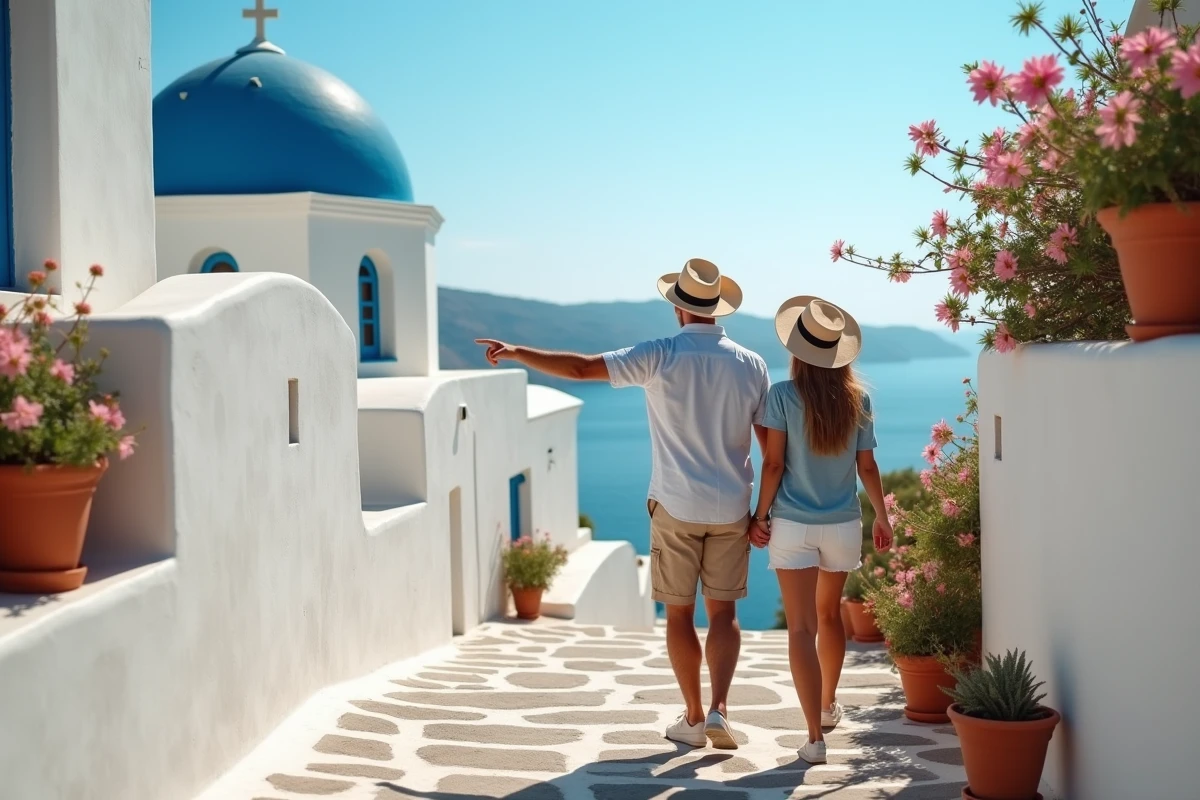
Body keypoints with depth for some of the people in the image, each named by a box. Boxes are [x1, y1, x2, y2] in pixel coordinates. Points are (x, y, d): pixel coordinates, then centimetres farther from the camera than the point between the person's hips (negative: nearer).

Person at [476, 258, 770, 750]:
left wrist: (518, 352, 2)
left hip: (676, 507, -2)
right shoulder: (750, 364, 0)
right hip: (731, 510, 3)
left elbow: (580, 368, -11)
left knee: (679, 614, 9)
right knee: (723, 612, 11)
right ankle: (718, 709, -4)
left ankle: (693, 718, 16)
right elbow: (771, 443, 1)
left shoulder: (659, 357, -10)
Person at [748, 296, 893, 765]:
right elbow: (867, 467, 3)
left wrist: (760, 516, 0)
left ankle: (815, 737, -9)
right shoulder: (858, 399, -1)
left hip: (793, 525, -4)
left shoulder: (783, 396, -10)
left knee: (801, 629, -3)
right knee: (829, 615, 24)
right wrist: (882, 516, 15)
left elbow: (774, 464, -10)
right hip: (843, 525, 4)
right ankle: (828, 706, 42)